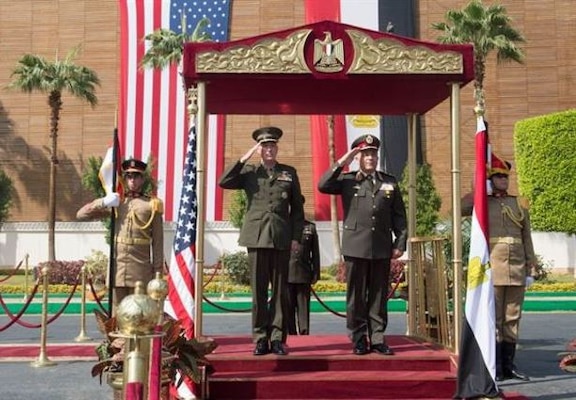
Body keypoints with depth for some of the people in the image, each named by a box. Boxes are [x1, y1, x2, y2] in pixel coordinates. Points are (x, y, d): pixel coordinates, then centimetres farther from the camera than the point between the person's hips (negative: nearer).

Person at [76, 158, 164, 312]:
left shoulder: (152, 205, 4)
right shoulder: (115, 202, 12)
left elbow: (157, 242, 2)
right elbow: (81, 215, 9)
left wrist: (157, 271, -2)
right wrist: (103, 202, -6)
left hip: (141, 270, -2)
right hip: (117, 268, 2)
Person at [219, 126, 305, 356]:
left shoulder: (289, 173, 12)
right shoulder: (249, 172, 10)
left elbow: (297, 208, 12)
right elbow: (224, 182, -6)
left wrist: (296, 238, 4)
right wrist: (244, 158, -6)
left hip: (282, 238, 1)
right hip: (257, 237, -1)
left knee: (280, 290, 2)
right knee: (258, 290, 1)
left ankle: (277, 338, 9)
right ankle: (261, 339, 7)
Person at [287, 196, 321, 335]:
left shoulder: (310, 227, 10)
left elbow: (315, 252, 10)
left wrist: (316, 273, 4)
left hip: (304, 275, 1)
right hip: (286, 275, -1)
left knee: (303, 307, 3)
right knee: (288, 307, 4)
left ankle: (304, 333, 5)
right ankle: (290, 334, 10)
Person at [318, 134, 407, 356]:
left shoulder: (389, 182, 11)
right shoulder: (347, 181, 6)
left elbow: (399, 216, 11)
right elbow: (322, 186, -10)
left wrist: (400, 243, 4)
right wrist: (341, 163, -10)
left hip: (382, 248, 2)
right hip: (356, 246, -2)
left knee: (379, 295, 6)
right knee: (356, 295, 2)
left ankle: (377, 339, 13)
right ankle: (359, 339, 10)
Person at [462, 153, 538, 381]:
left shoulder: (519, 204, 14)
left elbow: (527, 239, 14)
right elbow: (459, 208, -12)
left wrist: (532, 268, 9)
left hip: (516, 271, 4)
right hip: (492, 271, -3)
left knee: (512, 319, 7)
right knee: (493, 319, -2)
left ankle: (509, 365, 15)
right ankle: (495, 367, 4)